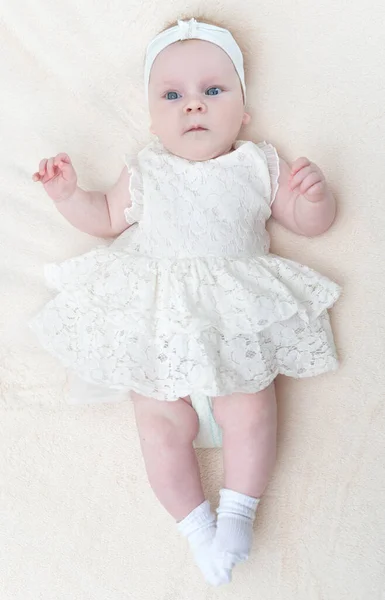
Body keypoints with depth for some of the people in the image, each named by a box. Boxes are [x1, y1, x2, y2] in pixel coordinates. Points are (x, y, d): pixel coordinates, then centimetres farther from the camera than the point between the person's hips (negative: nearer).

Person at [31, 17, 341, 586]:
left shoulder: (260, 165, 9)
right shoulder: (145, 173, 11)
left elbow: (310, 223, 11)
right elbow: (105, 219, 21)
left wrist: (313, 193, -11)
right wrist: (67, 193, 3)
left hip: (240, 319, 0)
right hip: (159, 320, 1)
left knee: (251, 410, -12)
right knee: (162, 422, -7)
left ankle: (237, 512, 10)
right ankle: (196, 524, 10)